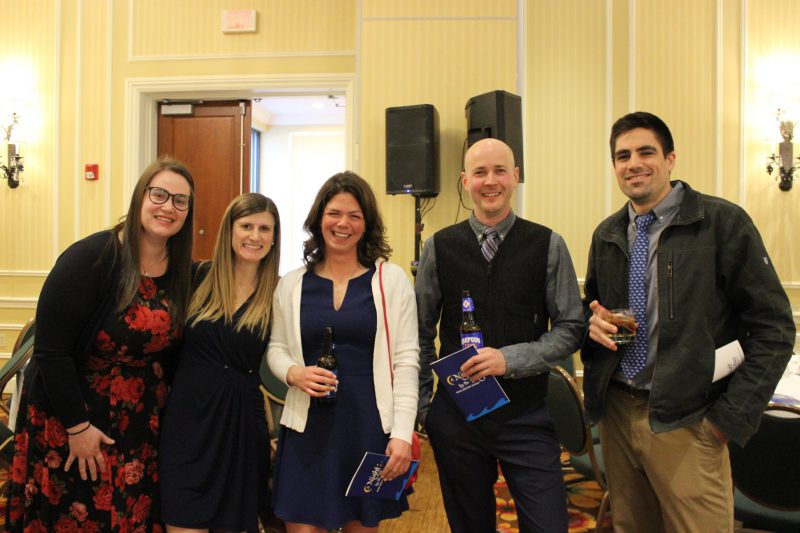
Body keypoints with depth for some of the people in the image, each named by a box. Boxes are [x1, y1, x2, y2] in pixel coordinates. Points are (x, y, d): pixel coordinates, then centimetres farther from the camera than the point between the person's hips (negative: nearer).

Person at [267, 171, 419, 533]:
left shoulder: (391, 280, -2)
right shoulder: (292, 284, 4)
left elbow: (405, 361, -4)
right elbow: (276, 349, 12)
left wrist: (402, 434, -9)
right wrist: (294, 373, -10)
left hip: (371, 427, -1)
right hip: (308, 426, 1)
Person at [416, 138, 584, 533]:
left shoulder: (548, 245, -3)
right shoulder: (439, 247, 0)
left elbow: (570, 329, -2)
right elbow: (421, 333, 5)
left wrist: (511, 359, -16)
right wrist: (421, 405, 4)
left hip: (526, 416, -1)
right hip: (455, 415, 2)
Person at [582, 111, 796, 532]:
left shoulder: (723, 222, -9)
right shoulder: (607, 234, 7)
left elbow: (774, 328, -8)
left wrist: (731, 415, -11)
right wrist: (594, 322, -5)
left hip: (685, 421, -5)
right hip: (616, 410, 5)